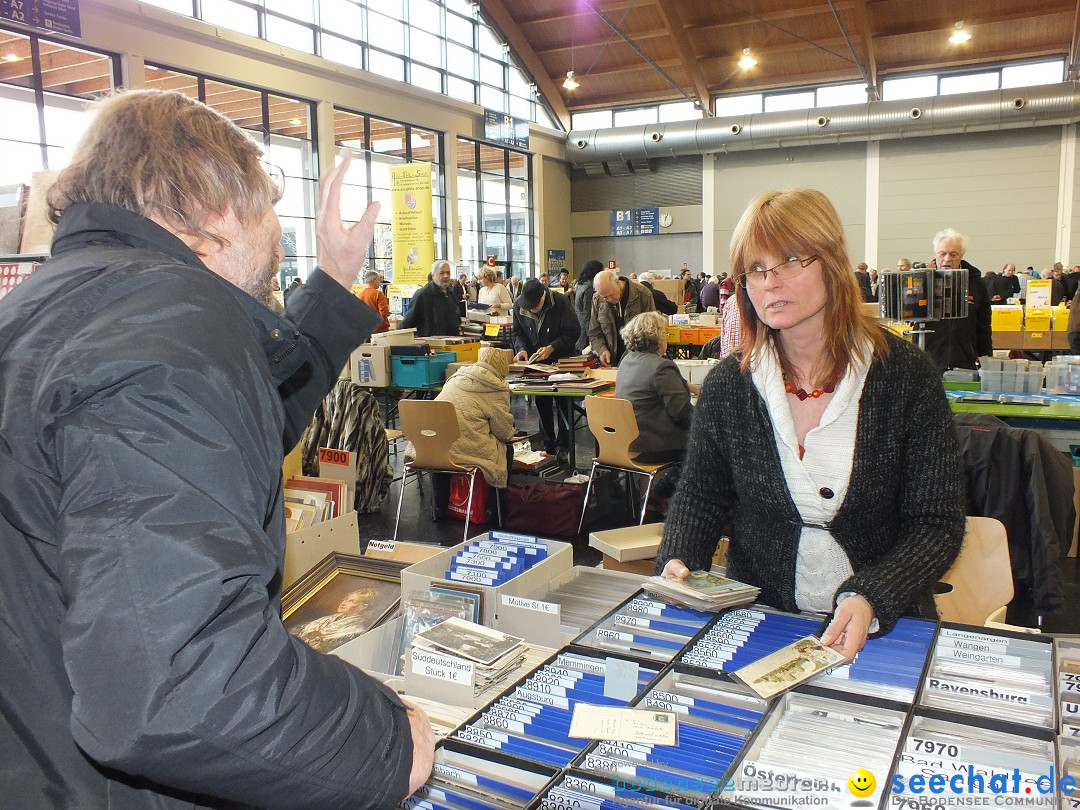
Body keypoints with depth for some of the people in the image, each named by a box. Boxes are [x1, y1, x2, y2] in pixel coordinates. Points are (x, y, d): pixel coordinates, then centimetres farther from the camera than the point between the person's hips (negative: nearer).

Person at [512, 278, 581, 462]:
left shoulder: (560, 302, -20)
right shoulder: (519, 304, -8)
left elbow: (572, 333, -17)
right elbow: (518, 333, 4)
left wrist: (552, 348, -28)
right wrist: (522, 349, -16)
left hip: (561, 359, -3)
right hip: (536, 362, 4)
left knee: (562, 403, -2)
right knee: (542, 404, 5)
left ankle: (562, 446, 7)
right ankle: (548, 444, 16)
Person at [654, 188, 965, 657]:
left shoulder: (907, 377, -6)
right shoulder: (727, 386, -1)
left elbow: (936, 524, -5)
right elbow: (700, 496, 10)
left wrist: (871, 599, -21)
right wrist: (678, 562, -10)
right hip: (756, 618, 1)